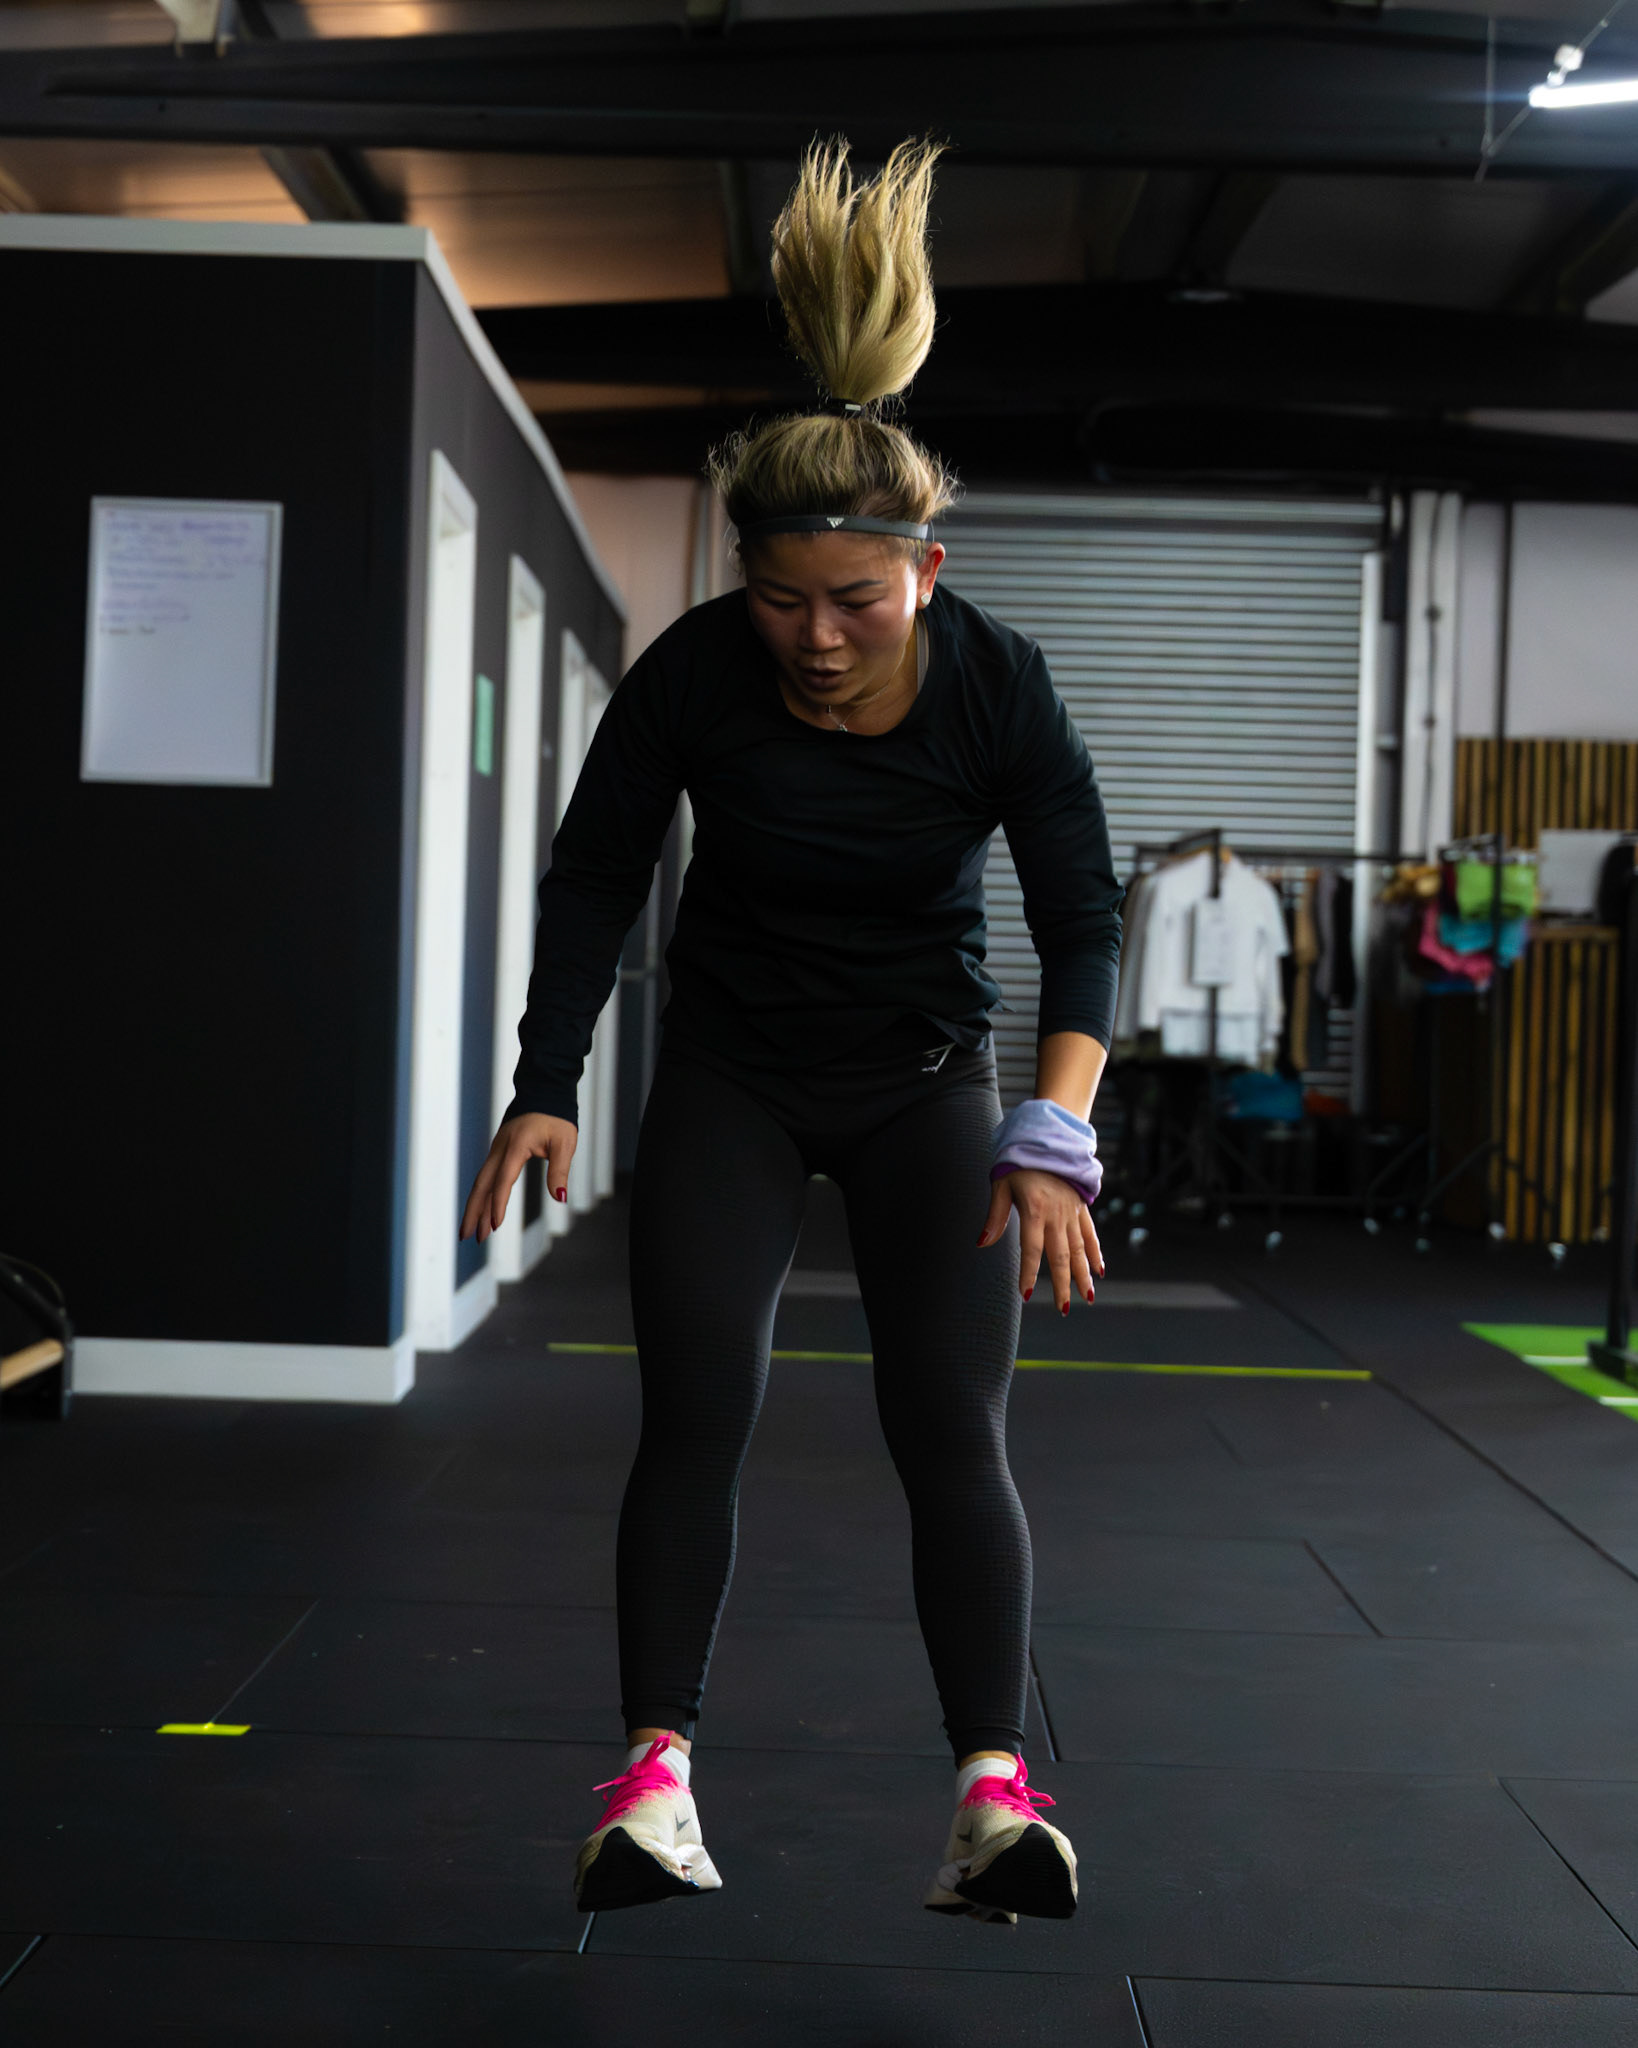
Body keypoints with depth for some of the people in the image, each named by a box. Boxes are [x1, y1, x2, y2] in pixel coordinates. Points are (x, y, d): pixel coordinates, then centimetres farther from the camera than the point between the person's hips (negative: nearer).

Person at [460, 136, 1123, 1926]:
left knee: (951, 1429, -10)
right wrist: (544, 1090, -13)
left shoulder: (997, 685, -21)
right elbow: (594, 884, -8)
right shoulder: (694, 674, -20)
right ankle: (655, 1774, -4)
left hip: (926, 1084, 0)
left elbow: (1082, 918, -18)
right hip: (731, 1078, 1)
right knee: (696, 1416, -9)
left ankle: (996, 1791, -11)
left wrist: (1053, 1135, -30)